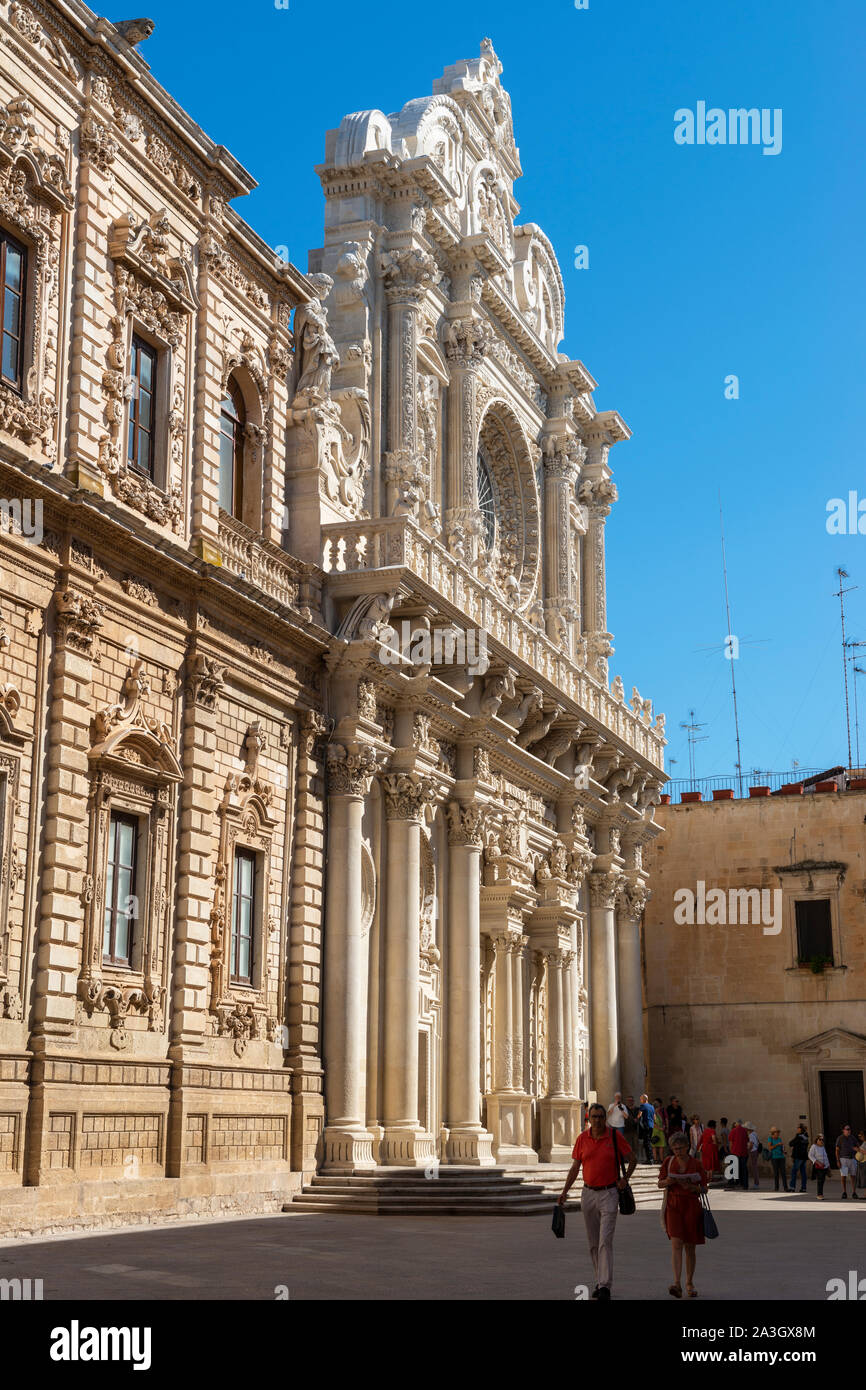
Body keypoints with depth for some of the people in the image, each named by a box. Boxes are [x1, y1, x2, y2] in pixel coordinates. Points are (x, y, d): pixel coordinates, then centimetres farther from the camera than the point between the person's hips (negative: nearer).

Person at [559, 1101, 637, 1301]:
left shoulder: (615, 1136, -5)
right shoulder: (582, 1138, 2)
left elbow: (632, 1159, 6)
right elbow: (575, 1167, 9)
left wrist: (625, 1179, -9)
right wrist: (565, 1191, 2)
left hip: (609, 1194, -4)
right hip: (588, 1193, 4)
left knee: (605, 1240, -13)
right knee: (593, 1242, 10)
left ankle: (605, 1286, -16)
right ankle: (600, 1282, 22)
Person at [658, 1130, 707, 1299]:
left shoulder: (695, 1164, -3)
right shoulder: (668, 1162, 2)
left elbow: (704, 1188, 1)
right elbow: (660, 1183, 9)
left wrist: (692, 1187, -18)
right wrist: (667, 1182, -13)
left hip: (691, 1206, 0)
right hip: (673, 1205, 0)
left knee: (689, 1247, 8)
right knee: (676, 1242, -14)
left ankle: (690, 1283, 24)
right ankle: (677, 1283, -22)